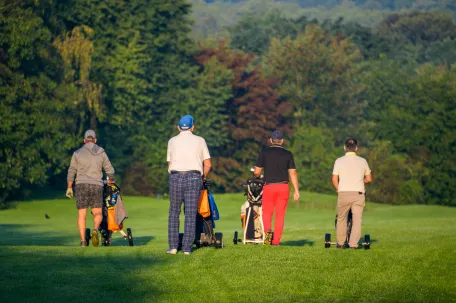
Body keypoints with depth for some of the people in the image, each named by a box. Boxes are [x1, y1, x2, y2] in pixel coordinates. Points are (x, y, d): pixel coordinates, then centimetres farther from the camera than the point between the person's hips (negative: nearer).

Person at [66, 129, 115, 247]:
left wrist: (69, 188, 10)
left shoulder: (77, 153, 3)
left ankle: (83, 241, -3)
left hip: (81, 185, 0)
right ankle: (95, 230, -24)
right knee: (98, 214, 7)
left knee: (82, 215, 4)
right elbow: (109, 170, 11)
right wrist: (110, 180, 31)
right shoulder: (101, 153, 6)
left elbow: (71, 172, 3)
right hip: (97, 185, 0)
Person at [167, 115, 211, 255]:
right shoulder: (200, 141, 8)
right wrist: (203, 178, 23)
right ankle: (187, 247, -3)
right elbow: (207, 164, 7)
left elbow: (169, 163, 11)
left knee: (174, 212, 9)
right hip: (194, 177, 0)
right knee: (191, 214, 1)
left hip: (176, 177, 0)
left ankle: (173, 246, 3)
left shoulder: (172, 141, 9)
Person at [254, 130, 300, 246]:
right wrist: (296, 190, 5)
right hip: (283, 187, 1)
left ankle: (267, 229, -20)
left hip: (269, 186, -1)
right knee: (280, 215, 5)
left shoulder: (264, 153, 2)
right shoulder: (288, 154, 5)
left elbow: (256, 172, 1)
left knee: (267, 212, 8)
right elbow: (293, 173, 2)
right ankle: (276, 241, 3)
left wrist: (258, 176, 25)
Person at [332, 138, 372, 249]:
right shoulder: (362, 161, 5)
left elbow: (334, 180, -3)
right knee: (357, 219, 2)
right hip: (359, 193, 0)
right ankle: (353, 243, -5)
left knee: (341, 218, 13)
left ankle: (340, 243, 18)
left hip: (344, 193, 0)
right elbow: (369, 179, 13)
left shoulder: (339, 161, 1)